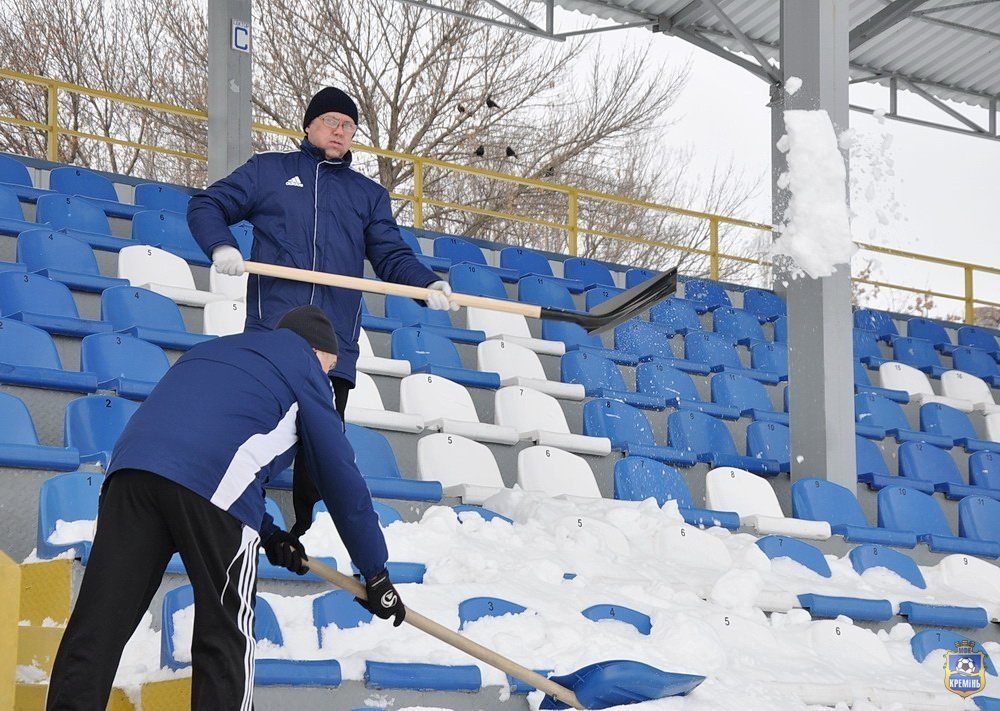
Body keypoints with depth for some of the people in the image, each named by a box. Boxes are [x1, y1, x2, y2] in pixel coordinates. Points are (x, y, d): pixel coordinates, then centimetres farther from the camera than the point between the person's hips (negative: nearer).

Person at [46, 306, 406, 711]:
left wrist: (268, 534, 35)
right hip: (213, 486, -5)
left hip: (130, 465, 6)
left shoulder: (215, 349, 38)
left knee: (97, 625, 3)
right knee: (225, 637, 5)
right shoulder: (304, 364, 19)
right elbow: (339, 474, 16)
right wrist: (376, 574, 21)